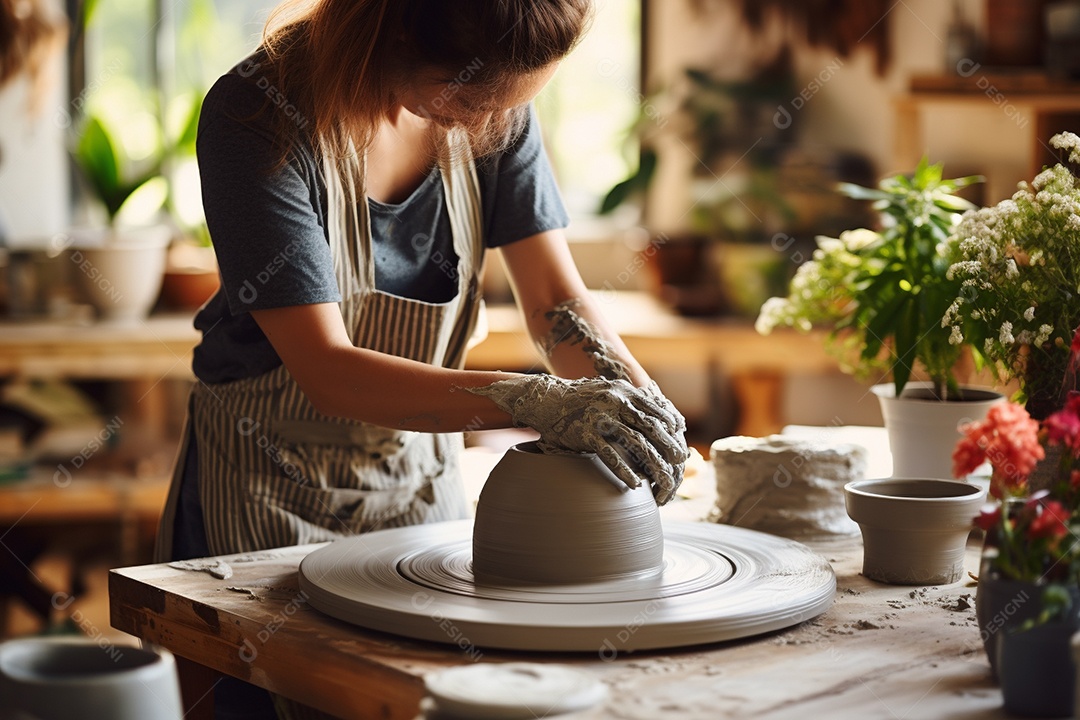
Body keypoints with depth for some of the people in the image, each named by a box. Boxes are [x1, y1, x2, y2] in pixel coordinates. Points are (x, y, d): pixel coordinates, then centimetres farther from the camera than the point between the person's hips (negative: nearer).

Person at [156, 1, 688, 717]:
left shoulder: (496, 100, -10)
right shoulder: (258, 117, -26)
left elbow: (556, 297, -10)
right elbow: (325, 370, -30)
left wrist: (630, 390, -32)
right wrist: (533, 400, -41)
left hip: (423, 471, 5)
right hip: (272, 492, -4)